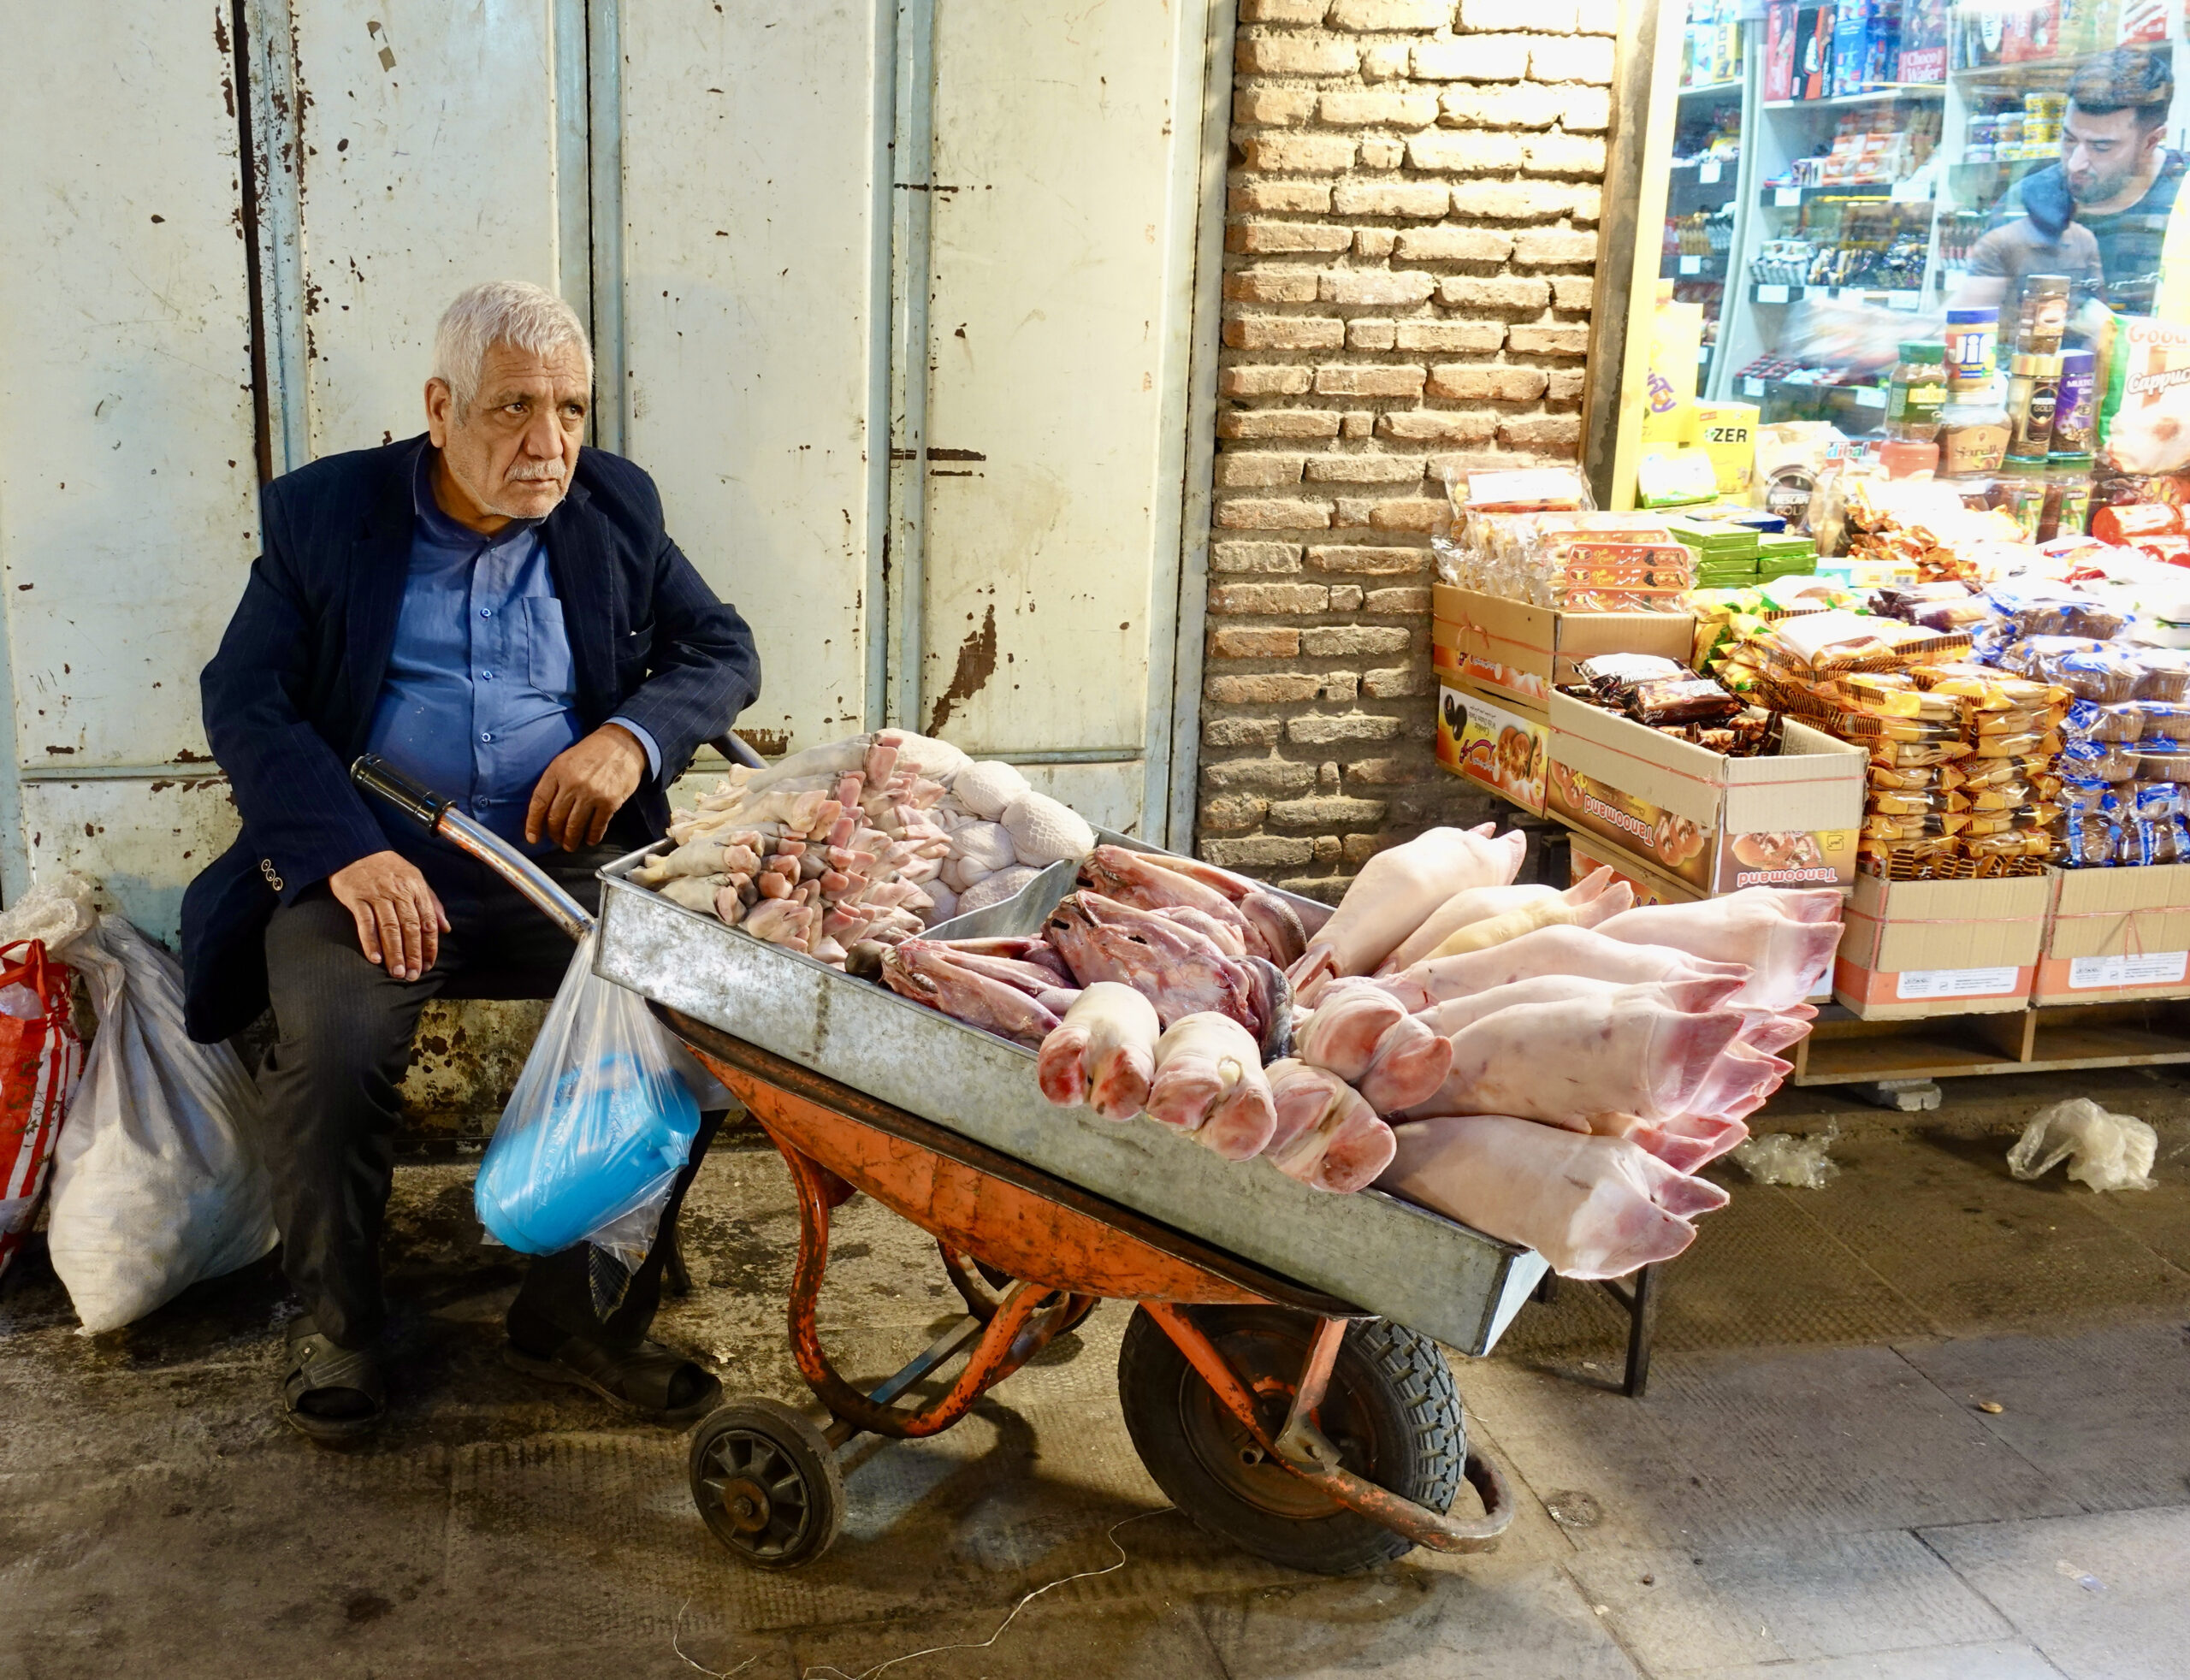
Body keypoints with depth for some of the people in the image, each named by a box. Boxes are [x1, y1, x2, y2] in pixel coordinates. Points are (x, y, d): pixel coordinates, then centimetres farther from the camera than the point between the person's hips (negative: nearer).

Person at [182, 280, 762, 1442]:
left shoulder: (615, 509, 11)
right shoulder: (321, 512, 5)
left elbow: (723, 650, 13)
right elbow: (242, 700, -2)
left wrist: (635, 735, -10)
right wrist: (346, 850, -19)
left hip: (565, 861, 2)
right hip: (369, 864, -1)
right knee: (332, 1049, -30)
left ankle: (583, 1313, -4)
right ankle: (336, 1320, 1)